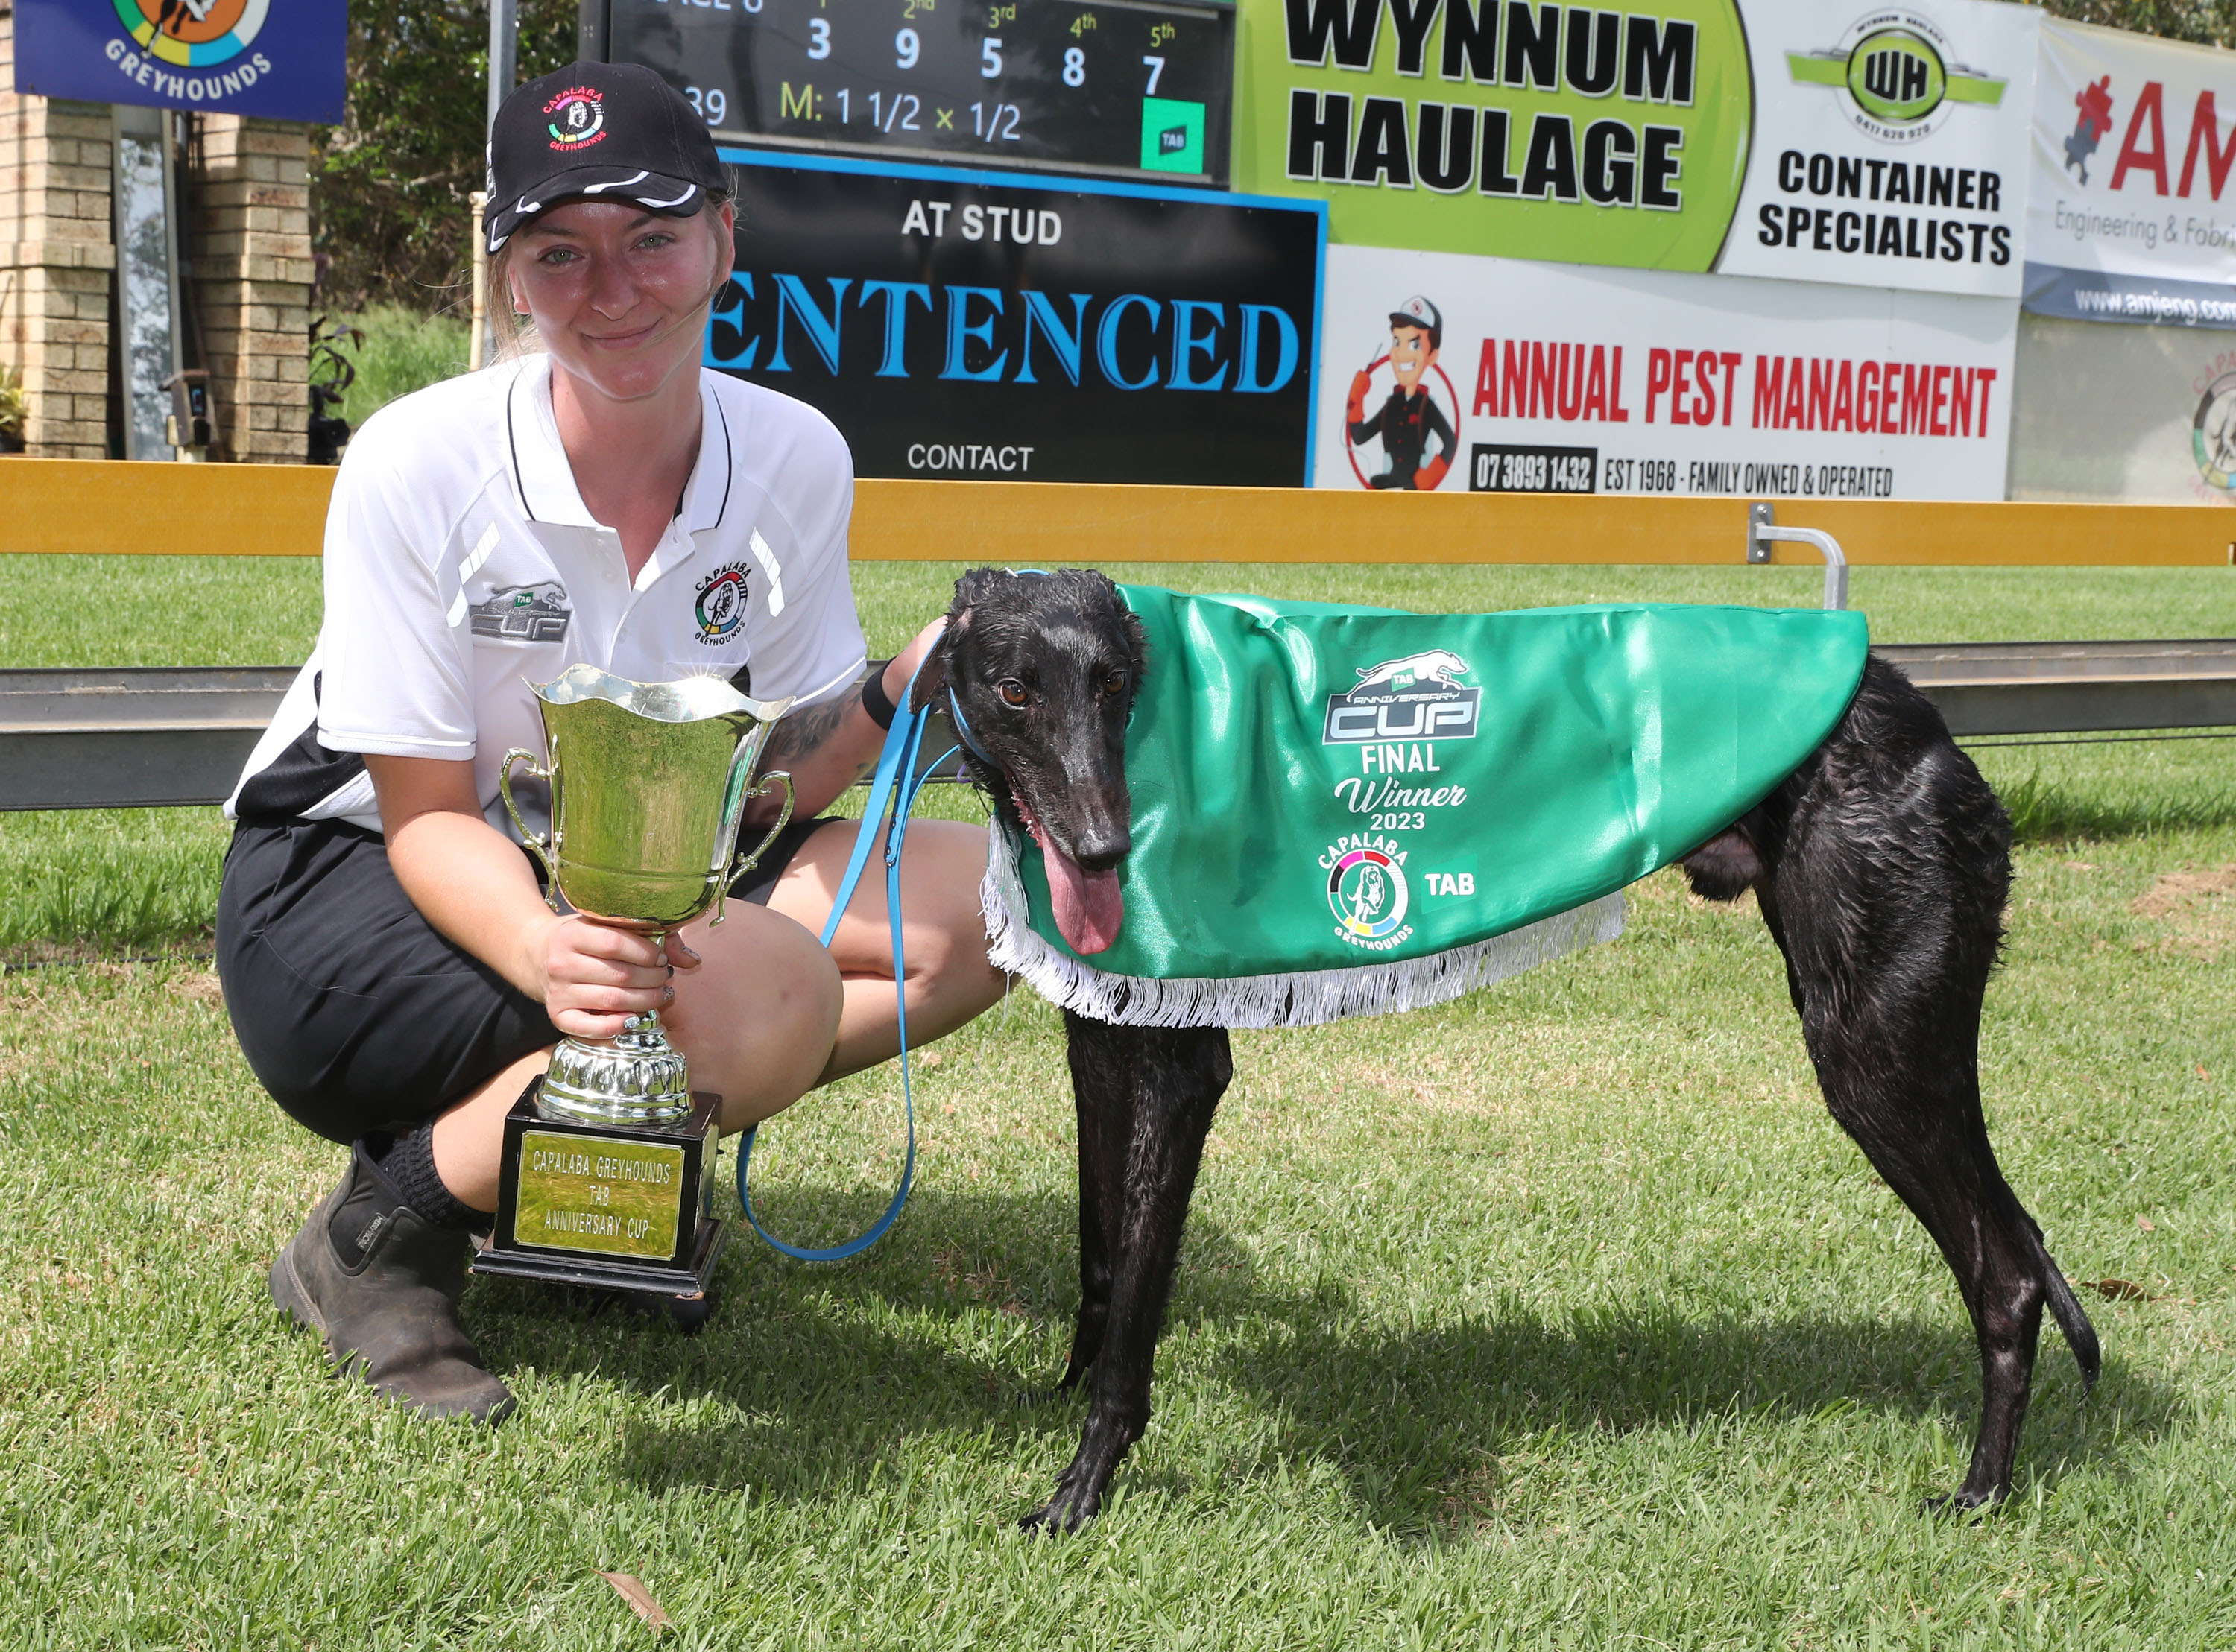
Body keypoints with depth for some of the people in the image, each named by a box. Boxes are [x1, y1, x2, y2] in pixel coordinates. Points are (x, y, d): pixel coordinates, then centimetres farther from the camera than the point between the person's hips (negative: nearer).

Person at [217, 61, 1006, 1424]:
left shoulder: (796, 459, -9)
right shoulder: (418, 465, -21)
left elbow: (767, 786, -2)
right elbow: (428, 816, -18)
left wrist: (901, 693, -22)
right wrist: (539, 950, -39)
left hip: (625, 879, 6)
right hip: (346, 887, -6)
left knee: (986, 897, -13)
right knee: (767, 986, -33)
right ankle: (381, 1235, -13)